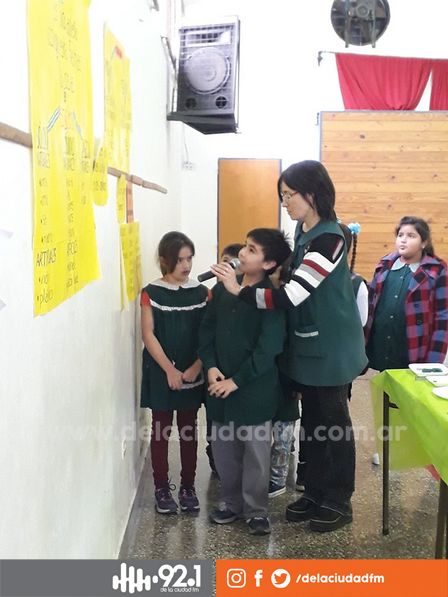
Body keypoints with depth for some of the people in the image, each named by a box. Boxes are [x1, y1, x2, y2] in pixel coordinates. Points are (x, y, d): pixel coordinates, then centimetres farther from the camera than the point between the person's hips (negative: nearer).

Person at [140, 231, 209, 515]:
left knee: (189, 429, 9)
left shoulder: (201, 293, 1)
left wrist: (196, 367, -12)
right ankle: (162, 487, 18)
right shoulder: (151, 293, -5)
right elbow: (149, 335, -8)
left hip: (193, 374, 2)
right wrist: (170, 370, -13)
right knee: (161, 429, 6)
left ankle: (188, 486, 21)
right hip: (161, 374, -2)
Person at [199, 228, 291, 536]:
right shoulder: (222, 288, 4)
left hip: (255, 389, -5)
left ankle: (256, 510, 24)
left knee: (256, 453, 8)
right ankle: (231, 502, 34)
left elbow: (268, 349, -18)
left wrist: (237, 380, -17)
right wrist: (211, 366, -6)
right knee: (224, 449, 15)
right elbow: (207, 330, 8)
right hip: (219, 386, 5)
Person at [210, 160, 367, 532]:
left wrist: (240, 290, -23)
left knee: (334, 423, 6)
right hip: (308, 345, 9)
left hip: (330, 347, -9)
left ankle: (339, 502, 22)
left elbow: (292, 296, -28)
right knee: (313, 421, 17)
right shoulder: (303, 230, 6)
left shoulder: (329, 238, -23)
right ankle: (315, 492, 32)